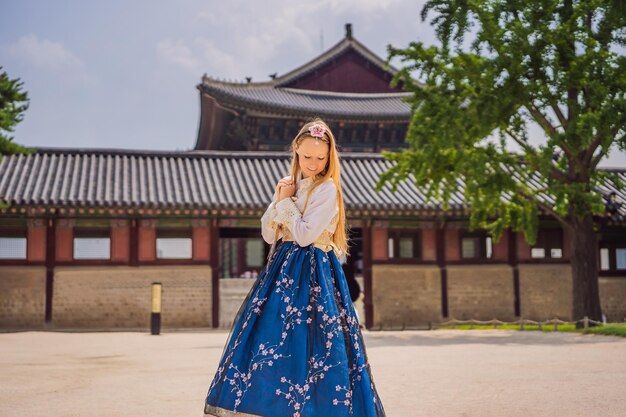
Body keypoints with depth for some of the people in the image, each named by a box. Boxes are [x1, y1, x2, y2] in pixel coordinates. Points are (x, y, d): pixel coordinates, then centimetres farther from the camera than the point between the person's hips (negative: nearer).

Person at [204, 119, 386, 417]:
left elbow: (305, 234, -18)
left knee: (301, 344, -9)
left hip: (313, 273, -7)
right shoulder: (288, 185, 11)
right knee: (267, 340, 8)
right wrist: (279, 200, -5)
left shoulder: (327, 189, -10)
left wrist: (286, 202, -8)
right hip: (282, 268, 7)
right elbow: (268, 235, 9)